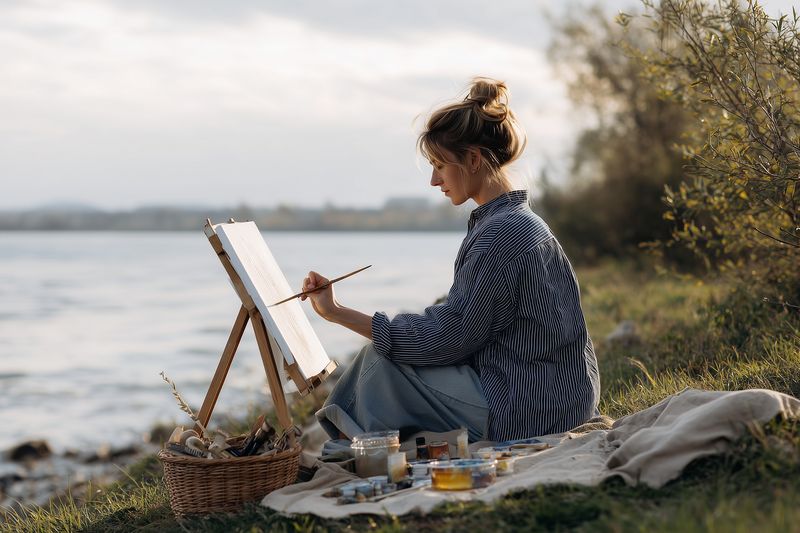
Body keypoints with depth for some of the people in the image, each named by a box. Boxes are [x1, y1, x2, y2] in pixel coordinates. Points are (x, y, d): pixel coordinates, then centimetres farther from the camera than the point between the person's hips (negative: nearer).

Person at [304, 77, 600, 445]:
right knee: (384, 349, 9)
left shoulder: (501, 233, -19)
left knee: (381, 361, -6)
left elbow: (446, 338, -18)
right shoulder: (516, 221, 13)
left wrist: (337, 313, -14)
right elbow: (458, 324, 12)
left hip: (527, 411, -10)